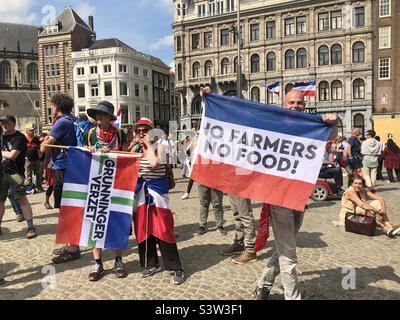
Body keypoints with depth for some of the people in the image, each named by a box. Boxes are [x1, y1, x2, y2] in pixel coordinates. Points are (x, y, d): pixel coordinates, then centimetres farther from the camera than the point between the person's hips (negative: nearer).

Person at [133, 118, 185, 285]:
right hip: (140, 191, 5)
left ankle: (176, 268, 4)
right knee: (142, 230, 9)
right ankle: (151, 264, 26)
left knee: (163, 230, -6)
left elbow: (154, 164, -22)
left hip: (157, 191, -5)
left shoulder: (159, 146, -3)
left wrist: (148, 144, -11)